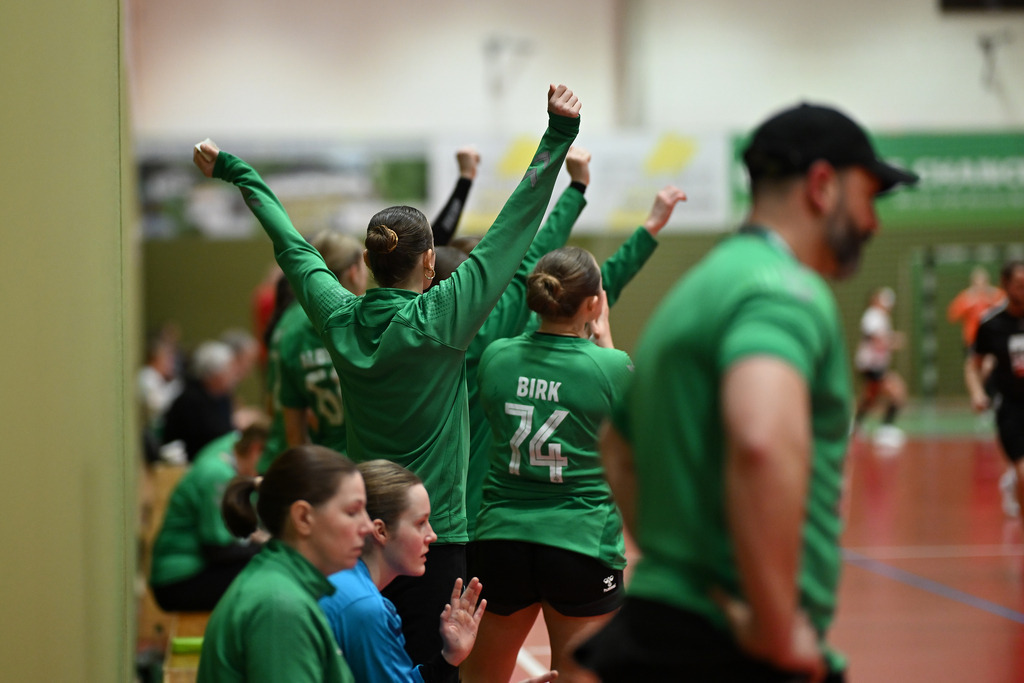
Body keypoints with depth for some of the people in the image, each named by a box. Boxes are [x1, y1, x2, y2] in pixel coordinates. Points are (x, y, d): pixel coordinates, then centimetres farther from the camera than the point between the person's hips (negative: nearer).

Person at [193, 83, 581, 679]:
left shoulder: (339, 317, 1)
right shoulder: (440, 319, -11)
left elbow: (291, 245, 15)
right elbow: (512, 232, -10)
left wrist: (238, 173, 29)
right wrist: (558, 135, -6)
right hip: (436, 533, -5)